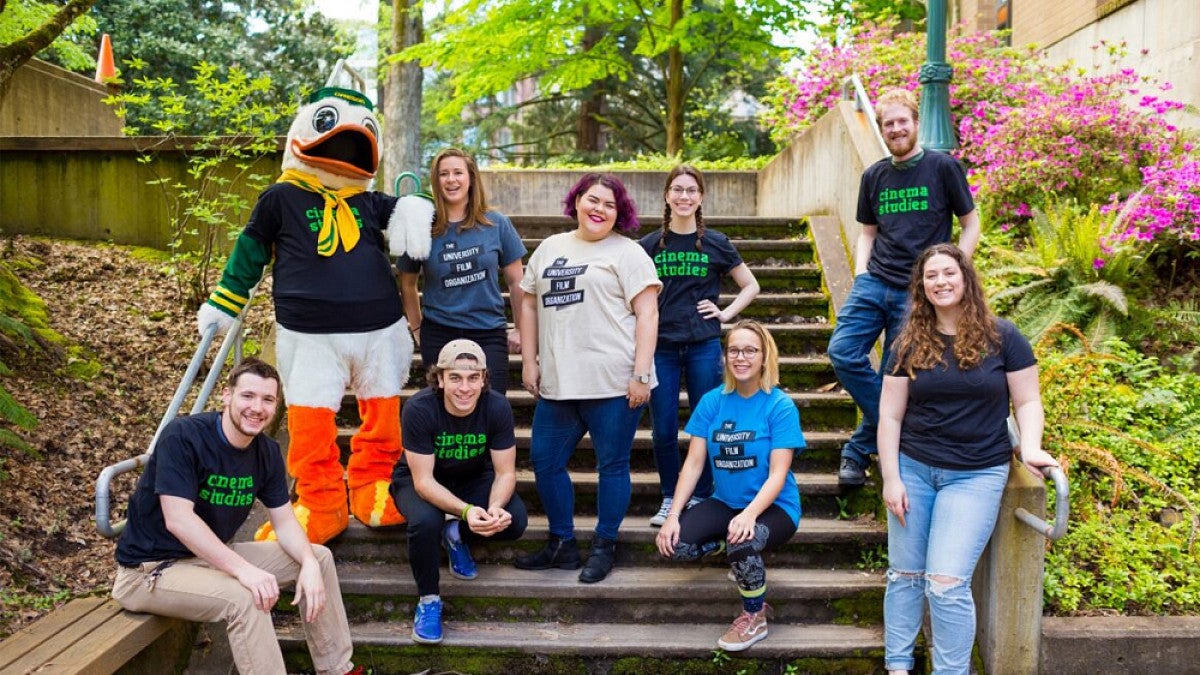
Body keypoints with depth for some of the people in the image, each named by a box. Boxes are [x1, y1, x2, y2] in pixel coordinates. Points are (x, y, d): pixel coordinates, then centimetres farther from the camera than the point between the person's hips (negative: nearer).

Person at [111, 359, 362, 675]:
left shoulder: (267, 452, -2)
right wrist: (243, 569, -38)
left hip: (211, 555, 8)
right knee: (244, 597, -34)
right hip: (151, 568, -8)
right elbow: (178, 520, -31)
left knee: (319, 557, 3)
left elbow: (285, 522, 3)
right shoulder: (182, 436, -23)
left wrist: (309, 563, -18)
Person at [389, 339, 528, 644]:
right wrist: (467, 510, -45)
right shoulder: (419, 408, -30)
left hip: (473, 477, 3)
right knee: (425, 522, -36)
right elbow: (423, 481, -29)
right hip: (419, 480, -2)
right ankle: (428, 599, -9)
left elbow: (505, 472, -17)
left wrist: (495, 507, -40)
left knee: (515, 522, -24)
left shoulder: (497, 407, -24)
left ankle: (456, 535, 7)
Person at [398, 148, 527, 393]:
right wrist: (417, 329, 12)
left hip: (489, 335, 0)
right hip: (439, 336, 0)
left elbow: (516, 283, 6)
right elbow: (407, 284, 13)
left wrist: (521, 330, 8)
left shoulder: (497, 224, 1)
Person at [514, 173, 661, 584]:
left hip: (613, 382, -5)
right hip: (557, 383, 6)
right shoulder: (550, 248, 16)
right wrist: (529, 361, 9)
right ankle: (562, 545, 26)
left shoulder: (627, 253, 0)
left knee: (612, 465, 4)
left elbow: (647, 314, -7)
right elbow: (530, 305, 18)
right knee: (545, 461, 11)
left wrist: (641, 373, -14)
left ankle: (604, 547, 20)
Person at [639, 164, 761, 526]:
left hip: (704, 346, -1)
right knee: (663, 430, 3)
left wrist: (725, 313, 0)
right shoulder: (649, 245, 5)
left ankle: (701, 499, 19)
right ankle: (669, 499, 19)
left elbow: (751, 286, 12)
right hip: (661, 346, 1)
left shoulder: (716, 244, 3)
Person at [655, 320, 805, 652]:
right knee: (675, 544, -20)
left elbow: (778, 474, -18)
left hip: (773, 506, -4)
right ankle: (735, 549, 11)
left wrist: (749, 514, -35)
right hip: (725, 502, 4)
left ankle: (755, 616, -5)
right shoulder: (712, 401, -1)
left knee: (743, 544, -35)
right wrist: (673, 515, -14)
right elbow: (693, 463, -3)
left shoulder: (780, 406, -12)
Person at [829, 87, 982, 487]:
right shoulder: (874, 176, 11)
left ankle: (860, 449, 15)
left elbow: (971, 225, 4)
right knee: (843, 353, -12)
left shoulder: (943, 167, -1)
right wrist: (861, 276, 3)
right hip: (874, 284, 4)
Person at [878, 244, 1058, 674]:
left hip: (976, 475, -2)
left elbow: (1027, 401, 2)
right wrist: (890, 478, -3)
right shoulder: (910, 343, 2)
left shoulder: (1002, 337, -2)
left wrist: (1031, 448, -16)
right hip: (913, 468, 3)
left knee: (946, 583, -10)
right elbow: (890, 415, 2)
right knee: (904, 575, 8)